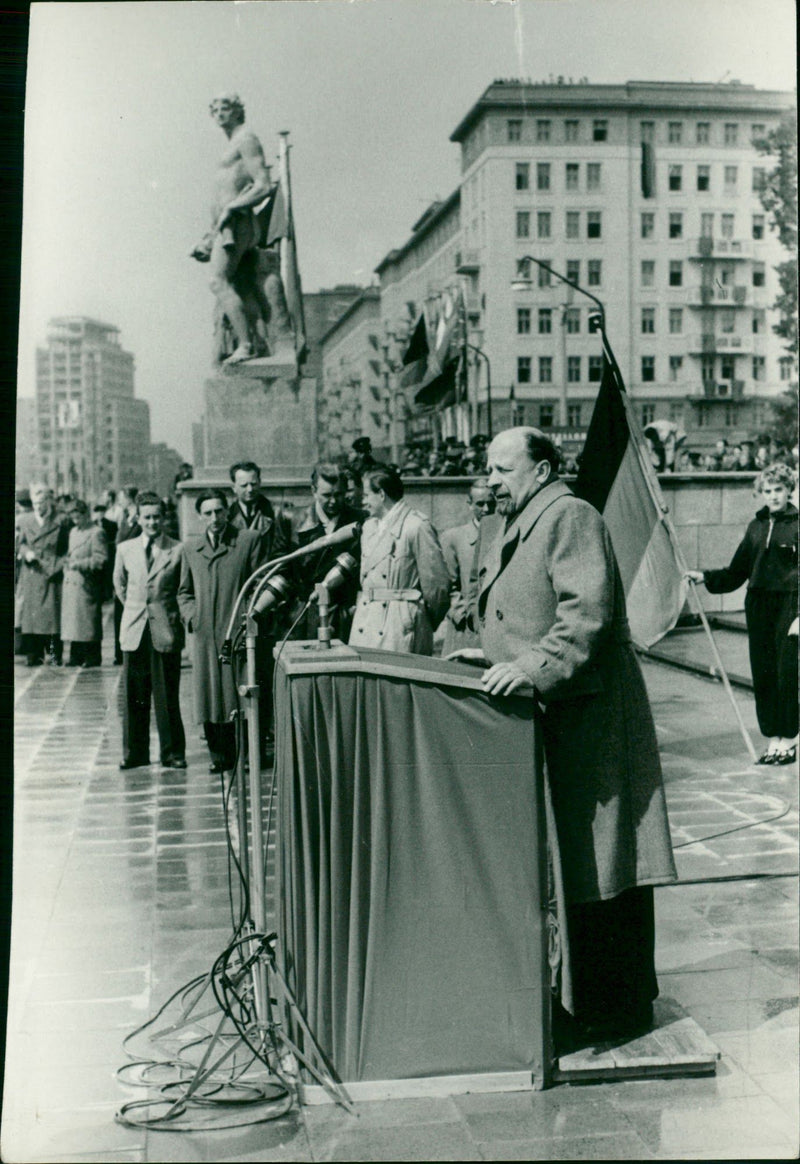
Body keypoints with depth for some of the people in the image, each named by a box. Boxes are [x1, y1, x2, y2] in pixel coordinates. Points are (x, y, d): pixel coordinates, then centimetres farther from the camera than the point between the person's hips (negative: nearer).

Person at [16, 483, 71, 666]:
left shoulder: (61, 521, 3)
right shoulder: (23, 520, 12)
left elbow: (67, 548, 2)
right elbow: (19, 543, 11)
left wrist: (58, 565, -9)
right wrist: (26, 552, -10)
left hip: (52, 575, -3)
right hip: (30, 577, 3)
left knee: (53, 614, -5)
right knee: (30, 614, 0)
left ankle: (54, 654, 0)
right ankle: (33, 655, 4)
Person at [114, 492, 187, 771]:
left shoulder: (178, 550, -3)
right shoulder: (125, 549, 7)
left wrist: (172, 615, 3)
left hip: (166, 630, -3)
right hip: (134, 630, 3)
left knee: (167, 696, 1)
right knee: (133, 695, 6)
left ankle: (172, 753, 12)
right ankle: (134, 753, 16)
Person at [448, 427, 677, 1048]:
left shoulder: (571, 518, -12)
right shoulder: (502, 528, 18)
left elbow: (586, 613, -22)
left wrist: (533, 668, -27)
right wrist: (494, 654, 11)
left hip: (588, 717, -10)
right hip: (543, 718, 10)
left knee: (601, 862, -3)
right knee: (565, 860, 14)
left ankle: (618, 1007, 7)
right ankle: (583, 994, 26)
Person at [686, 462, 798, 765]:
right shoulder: (756, 526, 12)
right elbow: (737, 572, 16)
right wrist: (705, 577, 4)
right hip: (758, 605, 5)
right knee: (762, 673, 5)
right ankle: (772, 739, 15)